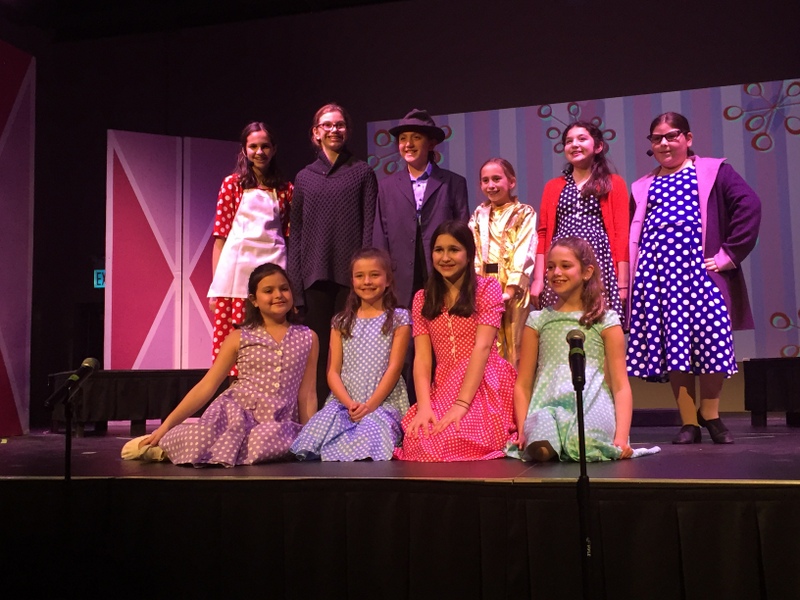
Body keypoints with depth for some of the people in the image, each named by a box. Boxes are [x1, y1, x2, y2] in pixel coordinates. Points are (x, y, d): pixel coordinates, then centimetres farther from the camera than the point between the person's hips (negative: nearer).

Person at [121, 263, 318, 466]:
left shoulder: (308, 338, 8)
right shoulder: (239, 337, 5)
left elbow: (307, 394, 9)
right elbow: (206, 386, 4)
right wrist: (166, 425, -1)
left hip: (279, 423, 2)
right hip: (235, 411, -1)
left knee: (271, 439, -37)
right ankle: (164, 443, -3)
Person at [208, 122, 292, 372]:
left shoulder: (285, 189, 13)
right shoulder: (232, 183, 9)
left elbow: (289, 236, 12)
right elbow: (220, 236, 6)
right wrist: (215, 286, 0)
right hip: (237, 266, -1)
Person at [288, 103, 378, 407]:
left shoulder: (362, 173, 8)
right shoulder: (305, 177, 15)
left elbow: (370, 226, 3)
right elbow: (296, 231, 13)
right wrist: (294, 280, 5)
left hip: (350, 273, -2)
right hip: (315, 275, 2)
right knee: (318, 347, 2)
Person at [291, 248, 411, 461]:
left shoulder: (399, 319, 7)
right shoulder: (342, 322, 16)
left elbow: (394, 368, -2)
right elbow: (333, 371, 8)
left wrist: (371, 405, -14)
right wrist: (349, 403, -11)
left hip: (383, 402, -3)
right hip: (343, 401, 3)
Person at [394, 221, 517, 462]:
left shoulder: (487, 288, 2)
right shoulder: (422, 299, 13)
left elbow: (482, 347, -11)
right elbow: (422, 357, 1)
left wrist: (461, 404, -22)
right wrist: (424, 407, -17)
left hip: (485, 387, -3)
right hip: (443, 389, 3)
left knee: (454, 441, -29)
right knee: (417, 440, -26)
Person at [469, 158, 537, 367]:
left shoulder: (524, 213, 0)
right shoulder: (479, 215, 14)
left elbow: (523, 255, -9)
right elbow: (473, 254, 8)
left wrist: (509, 291, -18)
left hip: (513, 288, -4)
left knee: (514, 347, -2)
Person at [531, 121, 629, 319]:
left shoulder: (614, 183, 10)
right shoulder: (553, 186, 18)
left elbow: (621, 234, 3)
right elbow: (543, 234, 11)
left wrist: (622, 282, -5)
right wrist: (538, 278, 2)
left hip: (598, 265, -2)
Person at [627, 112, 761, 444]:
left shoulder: (713, 171, 7)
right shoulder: (642, 187, 18)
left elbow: (749, 206, -5)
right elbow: (633, 236, 18)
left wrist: (729, 253, -11)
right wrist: (626, 279, 8)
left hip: (698, 266, -3)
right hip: (656, 271, 3)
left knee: (710, 338, -10)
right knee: (671, 344, 0)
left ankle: (710, 413, 12)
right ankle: (688, 421, 10)